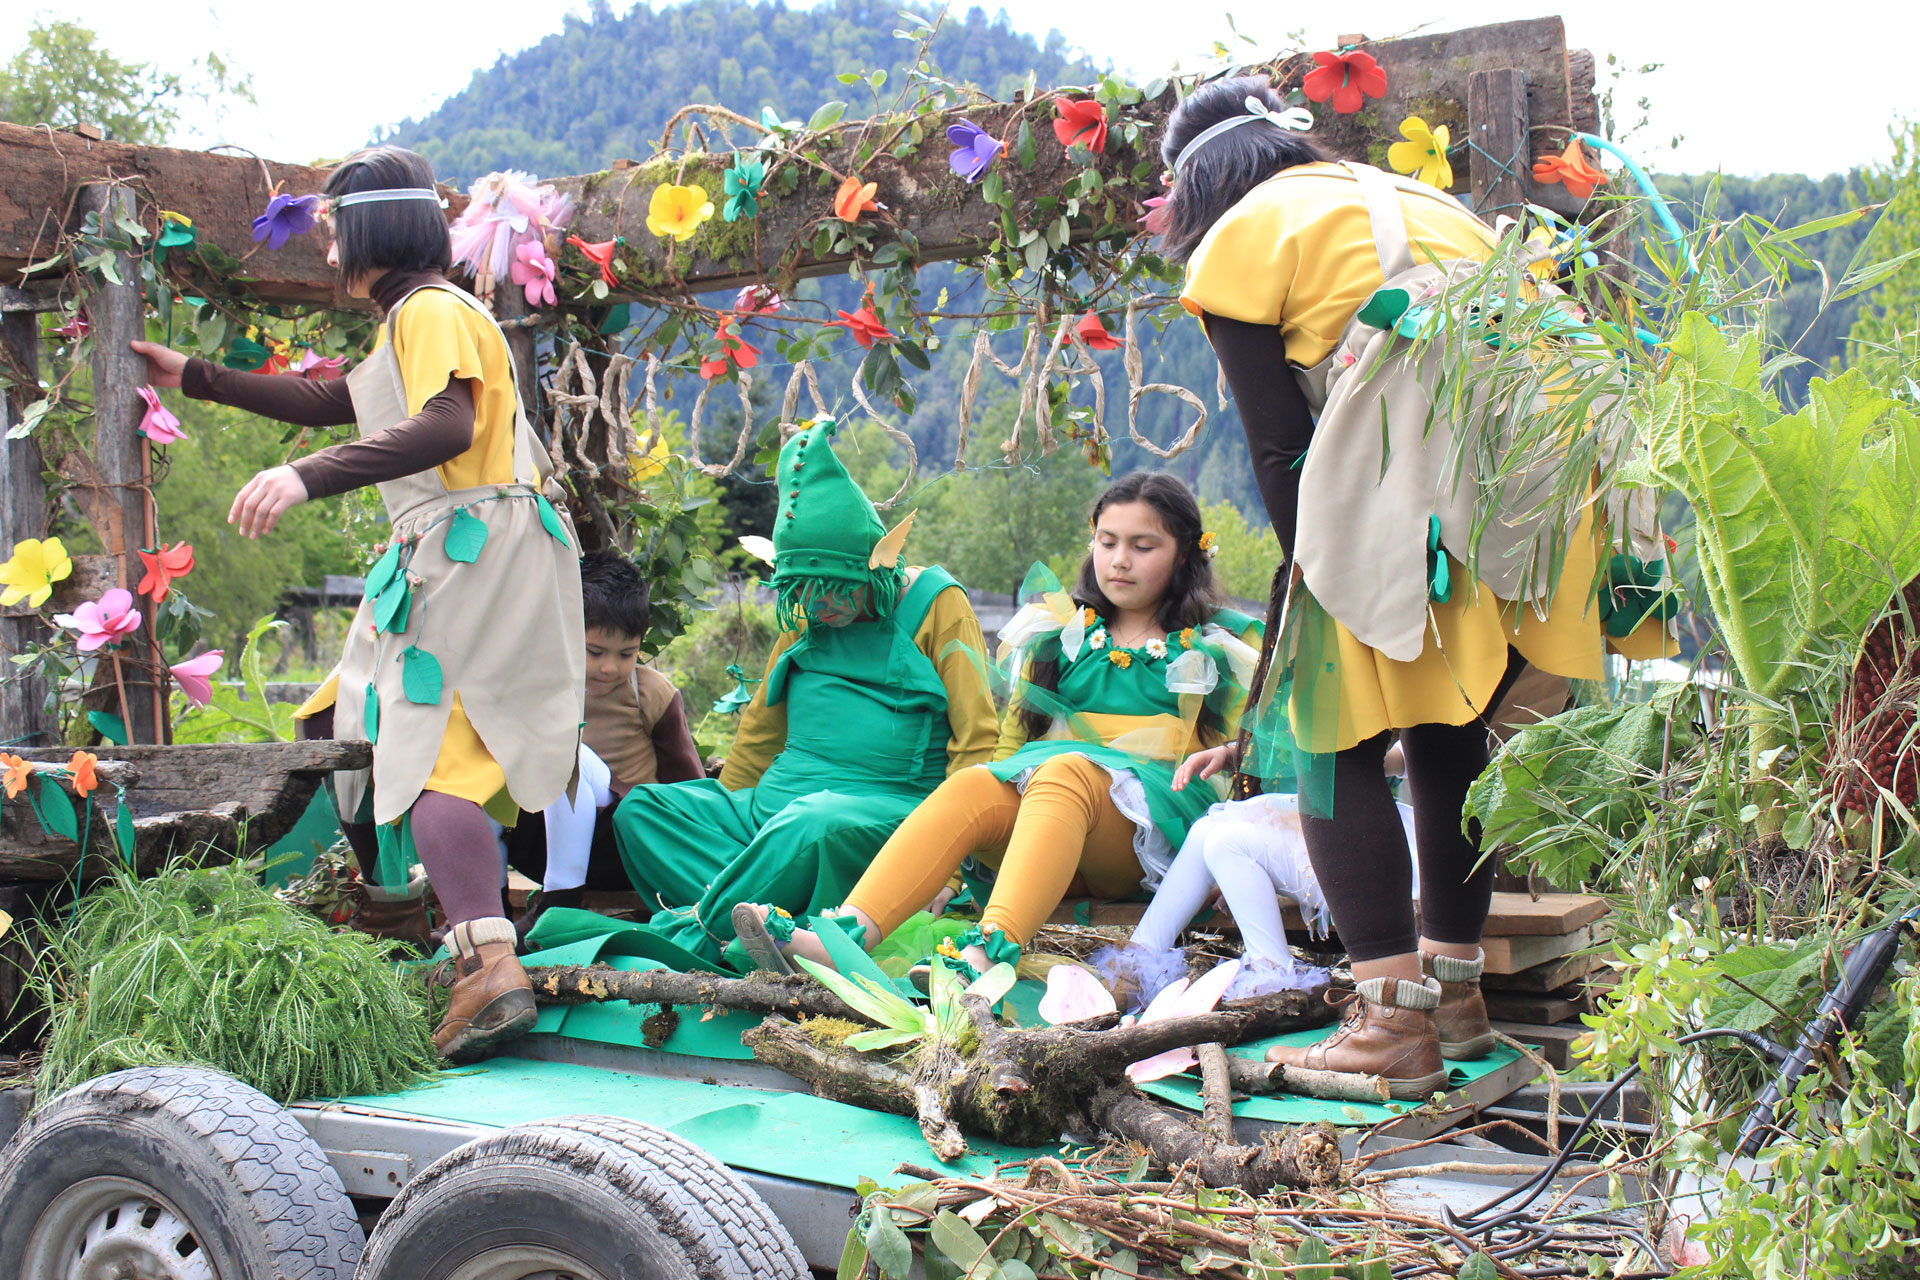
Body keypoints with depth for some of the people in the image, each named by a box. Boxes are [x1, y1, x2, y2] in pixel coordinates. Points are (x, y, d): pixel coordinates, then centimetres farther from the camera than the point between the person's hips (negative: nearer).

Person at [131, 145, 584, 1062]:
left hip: (477, 550, -10)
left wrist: (308, 476, -36)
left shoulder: (433, 311, -8)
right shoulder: (409, 322, 25)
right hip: (445, 560, 10)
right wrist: (194, 379, 40)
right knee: (346, 730, 14)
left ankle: (491, 965, -34)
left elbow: (446, 426, -28)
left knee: (426, 756, -20)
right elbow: (326, 404, 37)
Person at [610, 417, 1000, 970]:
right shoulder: (804, 622, 19)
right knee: (641, 809, -13)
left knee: (817, 821, -41)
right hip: (774, 802, 7)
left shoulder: (935, 604, 1)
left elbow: (974, 741, -4)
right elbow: (761, 732, 27)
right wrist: (719, 815, 20)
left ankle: (695, 936, -27)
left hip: (886, 808, -6)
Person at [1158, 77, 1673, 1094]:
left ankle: (1395, 1019, -5)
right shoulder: (1420, 199, 32)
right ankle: (1455, 987, 28)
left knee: (1339, 742, 2)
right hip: (1537, 471, 7)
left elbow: (1279, 445, 3)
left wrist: (1315, 570, 9)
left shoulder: (1236, 245, 12)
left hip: (1412, 497, -7)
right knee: (1449, 733, 20)